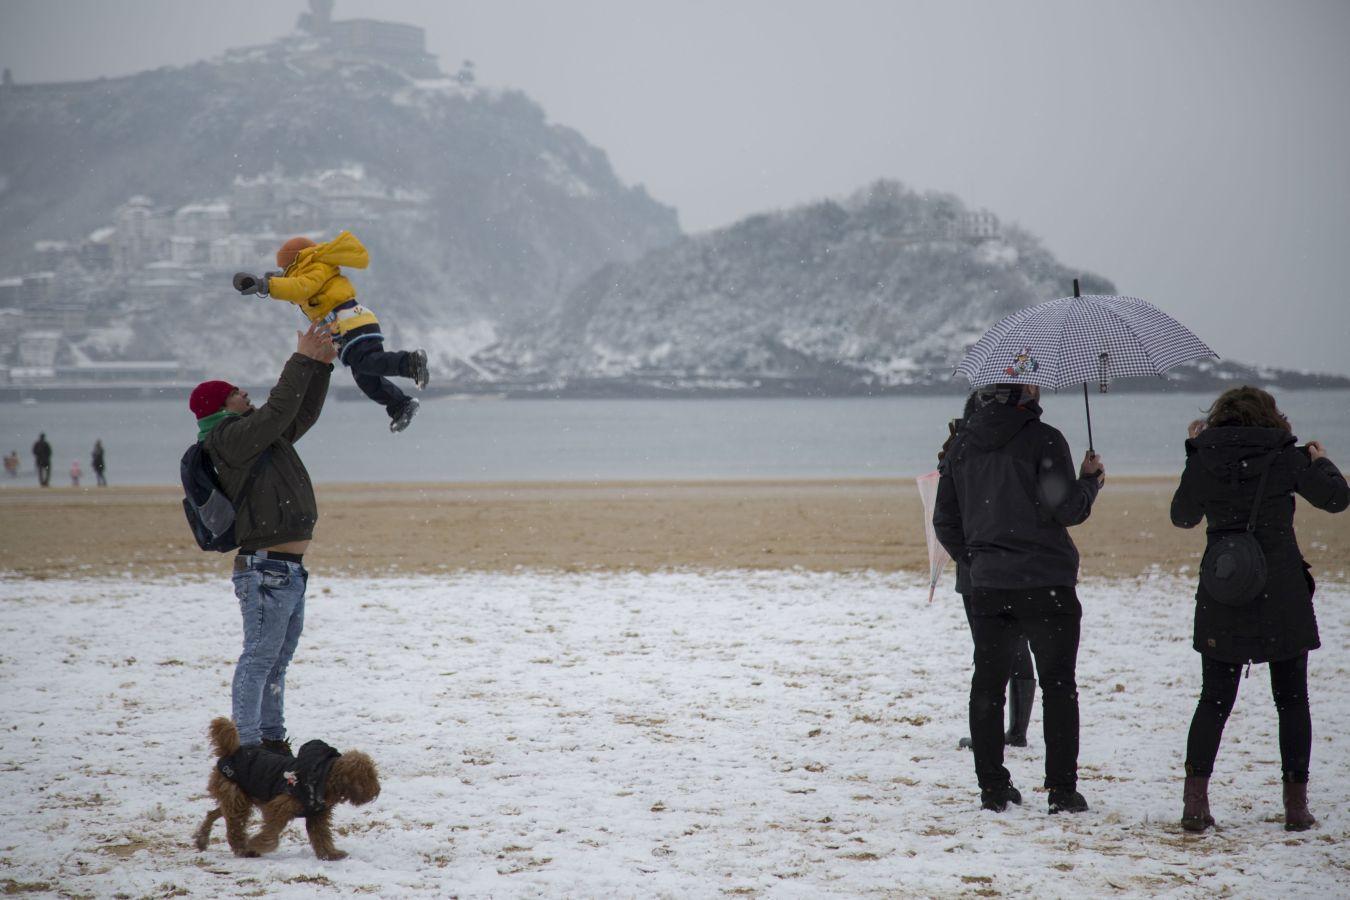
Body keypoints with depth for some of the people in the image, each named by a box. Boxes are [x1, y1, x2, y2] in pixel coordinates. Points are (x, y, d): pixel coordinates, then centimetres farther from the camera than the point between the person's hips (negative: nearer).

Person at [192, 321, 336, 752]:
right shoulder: (231, 437, -11)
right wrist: (303, 360, -18)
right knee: (259, 659, -10)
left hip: (289, 570, 10)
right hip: (266, 568, -10)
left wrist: (321, 365, 16)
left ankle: (271, 740, 22)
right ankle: (246, 744, -10)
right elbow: (279, 409, -22)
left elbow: (303, 413, 25)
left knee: (278, 660, 15)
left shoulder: (260, 437, 18)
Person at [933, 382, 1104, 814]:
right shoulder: (1043, 440, -11)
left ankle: (992, 786, 10)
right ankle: (1062, 789, 2)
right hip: (1045, 583, -4)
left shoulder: (963, 443, 7)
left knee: (988, 684, 11)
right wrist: (1091, 480, 3)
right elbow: (1065, 509, -14)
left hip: (987, 584, 4)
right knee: (1058, 686, 4)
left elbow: (945, 519, 11)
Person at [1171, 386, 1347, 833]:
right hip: (1283, 598, -1)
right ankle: (1296, 805, 7)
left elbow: (1183, 516, 12)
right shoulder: (1286, 458, -5)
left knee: (1214, 700, 9)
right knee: (1291, 700, 9)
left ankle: (1195, 803, 1)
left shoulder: (1204, 460, -2)